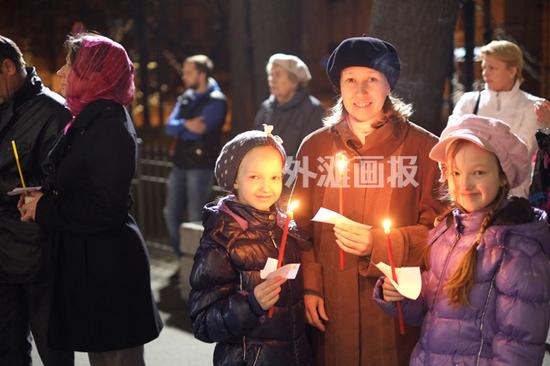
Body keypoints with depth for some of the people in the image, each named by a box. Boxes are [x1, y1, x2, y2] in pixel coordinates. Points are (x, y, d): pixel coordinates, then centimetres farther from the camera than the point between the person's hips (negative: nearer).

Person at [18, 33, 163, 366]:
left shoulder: (110, 127, -18)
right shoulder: (89, 120, 13)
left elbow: (105, 208, -23)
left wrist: (45, 208, -13)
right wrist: (42, 199, 2)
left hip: (108, 267, -10)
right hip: (91, 263, 10)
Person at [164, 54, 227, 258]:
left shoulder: (216, 101, -10)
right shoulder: (186, 98, 12)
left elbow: (196, 131, -20)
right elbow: (169, 127, 0)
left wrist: (179, 129, -3)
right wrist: (186, 124, -19)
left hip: (201, 166, -7)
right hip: (180, 163, 7)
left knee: (196, 218, -3)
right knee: (172, 213, 11)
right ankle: (182, 258, 25)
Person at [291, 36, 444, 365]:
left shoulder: (423, 147, -5)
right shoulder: (314, 147, 5)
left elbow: (436, 229, -3)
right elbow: (302, 225, 9)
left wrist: (378, 243, -17)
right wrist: (308, 286, -2)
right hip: (330, 306, 2)